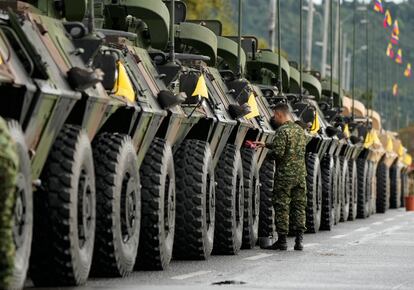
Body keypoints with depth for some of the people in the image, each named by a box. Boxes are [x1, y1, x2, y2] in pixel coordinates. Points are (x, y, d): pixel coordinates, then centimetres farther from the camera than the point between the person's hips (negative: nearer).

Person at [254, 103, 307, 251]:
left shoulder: (282, 131, -13)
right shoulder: (300, 130, 13)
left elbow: (278, 152, -21)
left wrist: (269, 153, 1)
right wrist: (266, 145, 27)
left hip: (285, 174, -7)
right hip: (301, 173, 7)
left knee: (282, 206, 1)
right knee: (299, 205, 9)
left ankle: (282, 240, 4)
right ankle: (299, 239, 7)